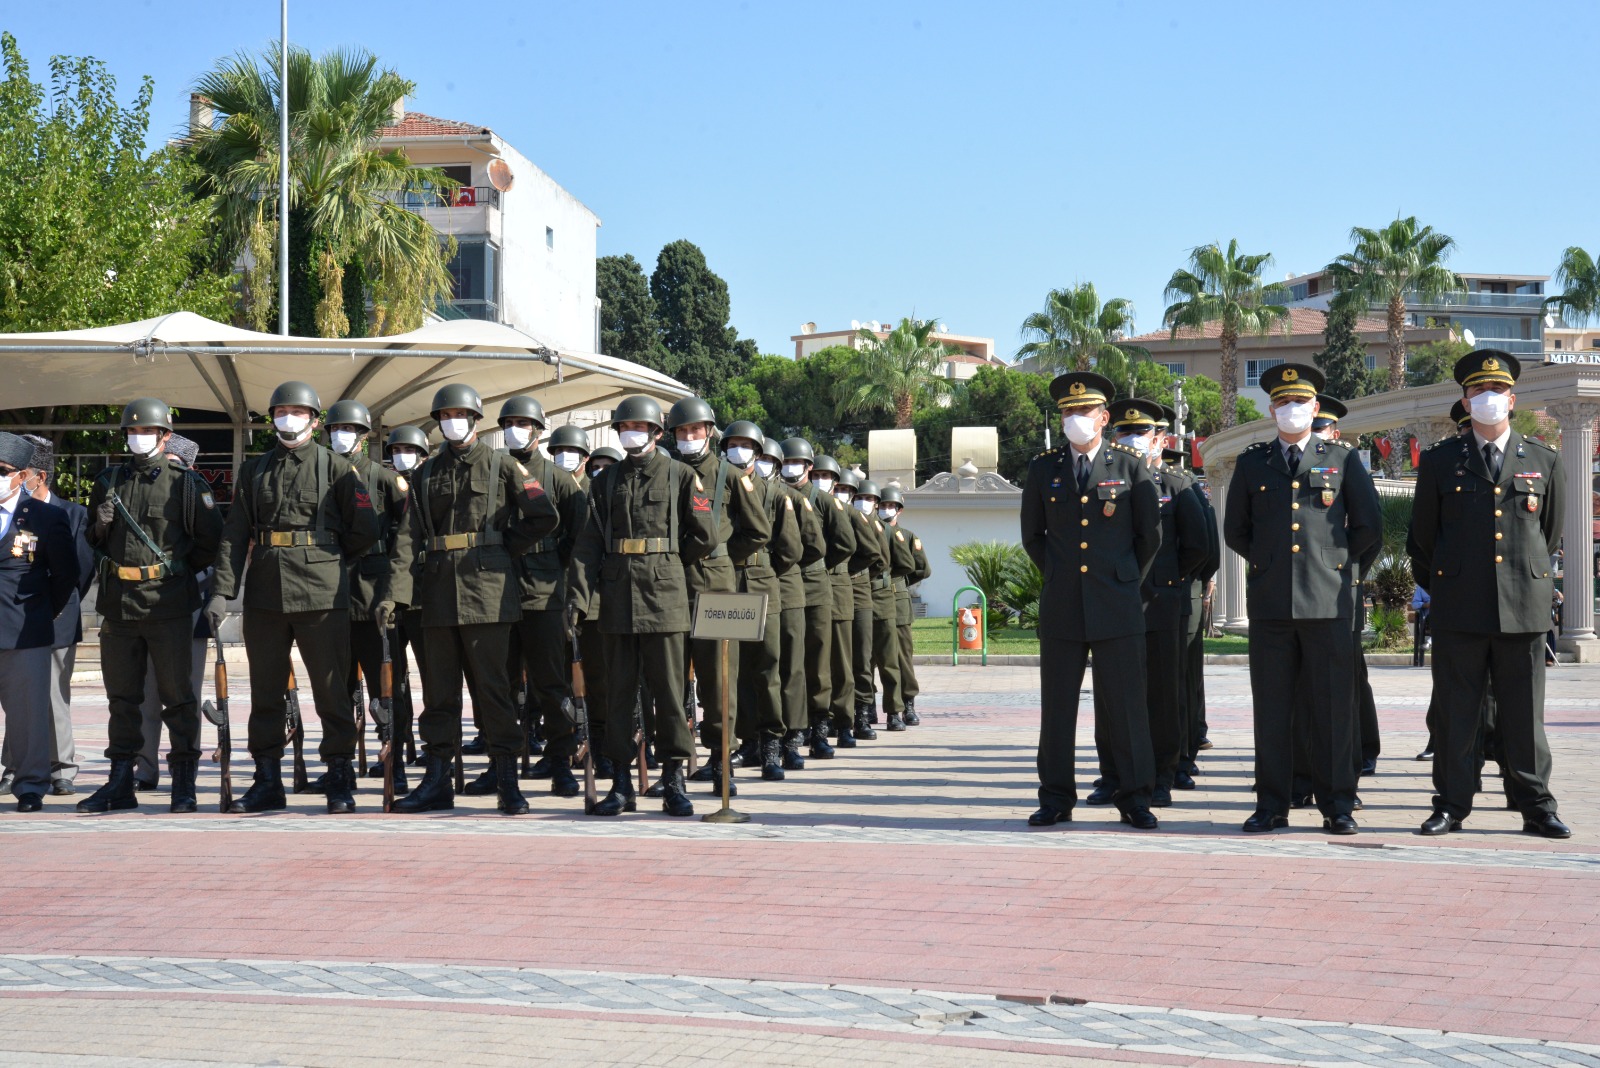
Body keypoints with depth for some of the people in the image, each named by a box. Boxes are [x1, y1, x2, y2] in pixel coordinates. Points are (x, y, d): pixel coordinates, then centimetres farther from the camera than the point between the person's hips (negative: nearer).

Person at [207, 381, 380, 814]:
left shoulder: (335, 467, 3)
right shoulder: (254, 470, 13)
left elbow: (365, 529, 3)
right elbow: (234, 534, 6)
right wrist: (222, 591, -3)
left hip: (321, 595, -4)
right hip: (264, 595, 4)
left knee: (332, 690, -1)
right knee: (265, 692, 7)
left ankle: (340, 780, 7)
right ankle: (268, 781, 15)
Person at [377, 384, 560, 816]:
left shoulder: (502, 466, 3)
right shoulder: (427, 473, 13)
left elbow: (544, 516, -1)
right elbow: (410, 536, 4)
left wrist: (504, 549, 1)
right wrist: (393, 593, -5)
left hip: (487, 591, -4)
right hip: (439, 593, 4)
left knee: (491, 687, -4)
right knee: (438, 688, 7)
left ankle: (507, 782, 1)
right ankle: (437, 780, 12)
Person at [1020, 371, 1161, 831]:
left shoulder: (1129, 466, 3)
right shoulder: (1043, 469, 8)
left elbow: (1150, 535, 10)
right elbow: (1032, 535, 19)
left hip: (1116, 605, -2)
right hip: (1061, 606, 2)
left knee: (1126, 705, 0)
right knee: (1057, 707, 4)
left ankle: (1135, 799, 7)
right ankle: (1056, 799, 11)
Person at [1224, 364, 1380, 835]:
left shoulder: (1342, 459, 7)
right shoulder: (1252, 462, 11)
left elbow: (1369, 524, 11)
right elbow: (1234, 530, 19)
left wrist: (1335, 561, 11)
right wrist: (1267, 562, 13)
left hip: (1329, 598, -1)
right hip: (1270, 602, 1)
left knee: (1333, 707, 0)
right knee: (1271, 707, 2)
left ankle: (1337, 805, 6)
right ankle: (1272, 805, 8)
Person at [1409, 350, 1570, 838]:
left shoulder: (1543, 461, 9)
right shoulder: (1440, 461, 7)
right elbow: (1422, 536, 14)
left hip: (1524, 608, 0)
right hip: (1459, 610, 0)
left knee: (1524, 715, 4)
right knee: (1456, 714, 1)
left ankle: (1536, 807, 10)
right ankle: (1451, 806, 8)